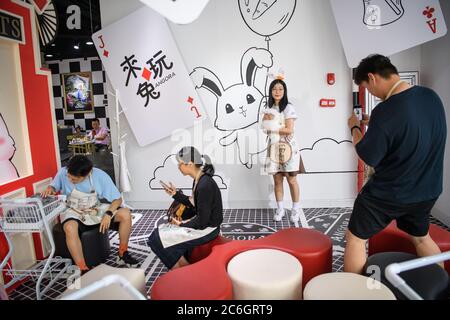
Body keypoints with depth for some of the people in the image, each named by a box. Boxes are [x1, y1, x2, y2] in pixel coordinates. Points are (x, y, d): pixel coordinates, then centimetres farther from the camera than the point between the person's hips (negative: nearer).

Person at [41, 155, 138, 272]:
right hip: (73, 213, -1)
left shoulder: (100, 175, -19)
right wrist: (49, 189, -20)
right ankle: (83, 270, -29)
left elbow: (117, 199, -12)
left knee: (125, 214, -23)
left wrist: (108, 214, -29)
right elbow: (54, 186, 5)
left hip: (96, 211, 1)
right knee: (70, 228, -38)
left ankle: (122, 254, -3)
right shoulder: (63, 172, -17)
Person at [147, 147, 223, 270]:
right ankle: (184, 266, 18)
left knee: (157, 239, -6)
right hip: (201, 222, 10)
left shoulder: (205, 185, -27)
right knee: (160, 230, 14)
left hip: (206, 229, -10)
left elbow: (202, 221, -24)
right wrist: (176, 194, 6)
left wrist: (181, 224, -10)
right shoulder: (198, 180, 3)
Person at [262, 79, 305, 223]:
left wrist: (272, 127, -11)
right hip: (274, 148, 5)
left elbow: (289, 130, -15)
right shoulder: (269, 109, 11)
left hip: (288, 148, -5)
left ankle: (296, 209, 15)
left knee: (291, 180, 1)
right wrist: (268, 121, -11)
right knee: (277, 180, 7)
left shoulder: (288, 108, -7)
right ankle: (280, 209, 19)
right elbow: (267, 130, 8)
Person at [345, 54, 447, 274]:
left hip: (388, 194, -7)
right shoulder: (431, 96, -2)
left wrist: (355, 128, -3)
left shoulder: (385, 111, -26)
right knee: (421, 238, 29)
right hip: (427, 190, 8)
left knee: (355, 239, 9)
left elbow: (368, 157, -17)